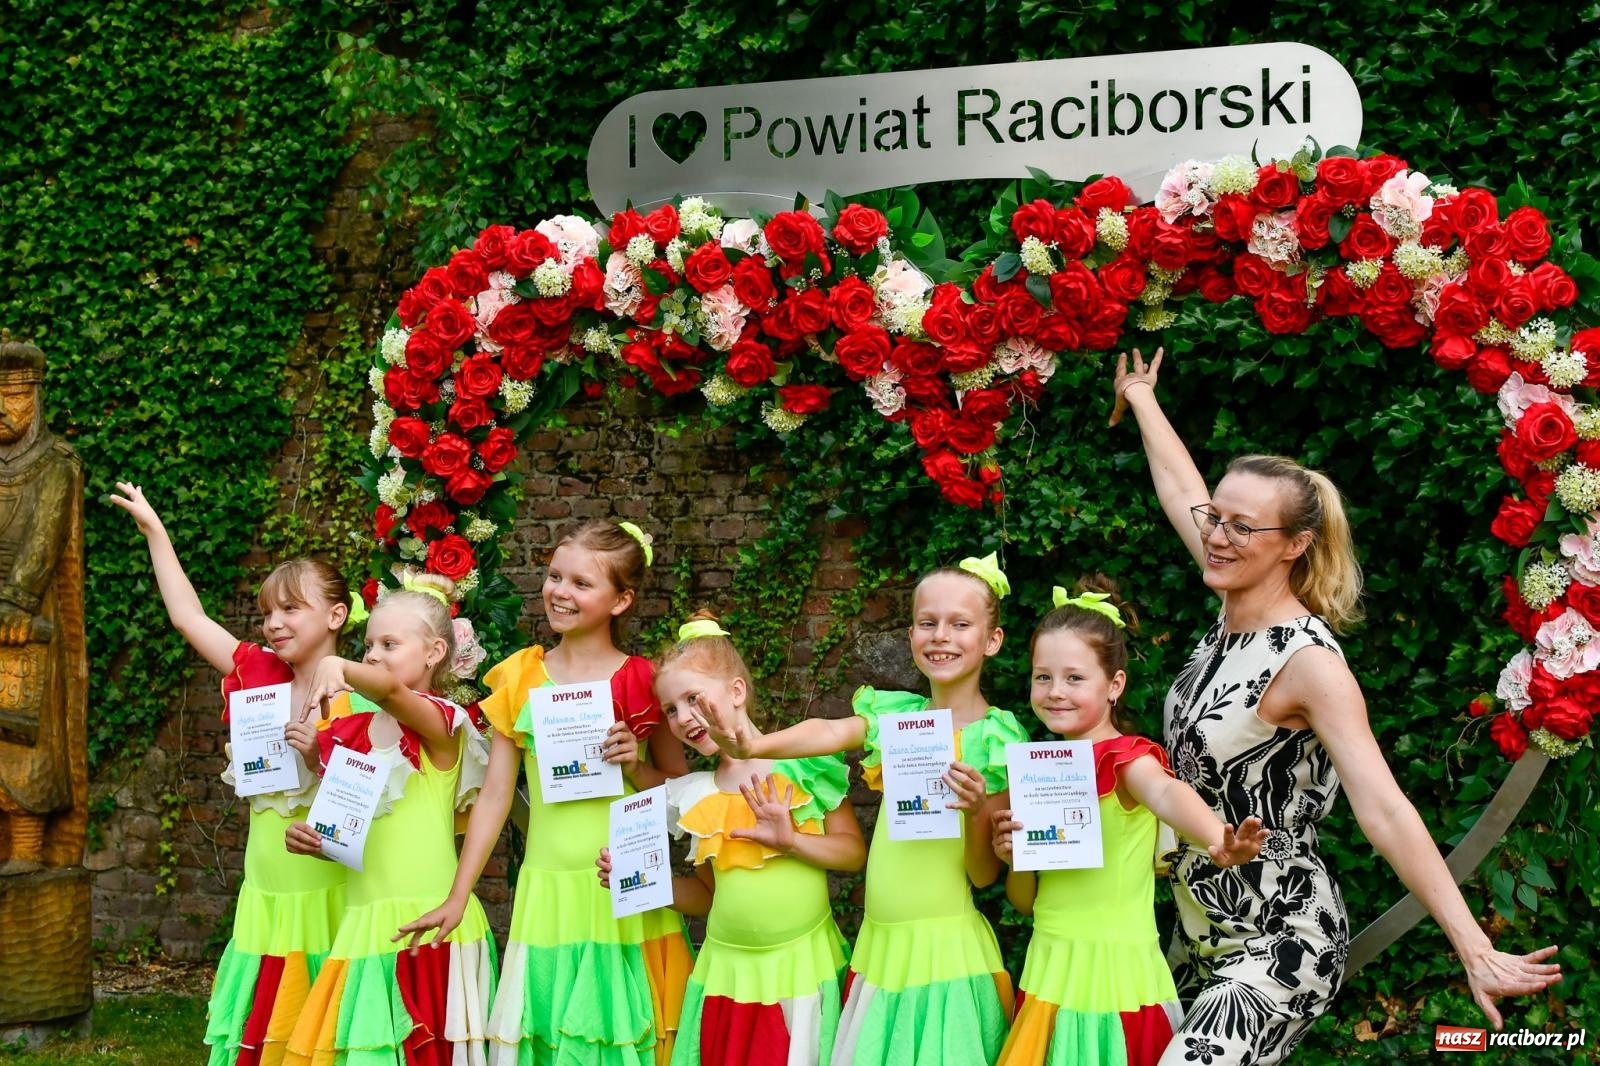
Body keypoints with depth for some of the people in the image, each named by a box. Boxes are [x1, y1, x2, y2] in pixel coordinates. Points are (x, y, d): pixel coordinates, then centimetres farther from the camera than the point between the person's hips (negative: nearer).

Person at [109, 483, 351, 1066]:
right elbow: (188, 616, 13)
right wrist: (153, 529, 16)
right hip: (266, 902, 5)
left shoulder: (355, 699, -8)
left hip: (330, 900, -5)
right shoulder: (260, 676, 7)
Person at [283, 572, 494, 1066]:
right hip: (366, 921, 6)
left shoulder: (439, 724, -6)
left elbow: (391, 690, -29)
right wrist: (310, 838, 2)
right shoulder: (355, 731, 13)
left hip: (426, 922, -6)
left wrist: (336, 666, -44)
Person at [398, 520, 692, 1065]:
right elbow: (495, 793, 4)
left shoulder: (642, 684, -2)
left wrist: (636, 767, -16)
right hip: (548, 895, 2)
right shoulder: (519, 678, 3)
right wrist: (456, 897, 1)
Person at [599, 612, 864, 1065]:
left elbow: (856, 852, -5)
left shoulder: (800, 764, -6)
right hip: (729, 972, 3)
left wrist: (791, 841, -20)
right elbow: (709, 893, 13)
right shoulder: (698, 796, 5)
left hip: (802, 964, -3)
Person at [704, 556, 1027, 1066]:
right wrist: (755, 745, -32)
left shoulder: (995, 740, -8)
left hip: (945, 948, -4)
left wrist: (976, 814, -25)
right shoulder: (897, 714, 5)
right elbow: (831, 732, -15)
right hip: (881, 946, 5)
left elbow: (984, 875, -6)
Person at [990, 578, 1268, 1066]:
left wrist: (1217, 841, -56)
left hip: (1113, 972, -6)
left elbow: (1166, 793, -35)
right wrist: (1014, 856, -7)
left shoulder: (1126, 758, -9)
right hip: (1049, 975, 6)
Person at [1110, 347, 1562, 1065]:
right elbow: (1179, 488, 17)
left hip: (1277, 946, -8)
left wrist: (1474, 950, -35)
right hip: (1199, 929, 8)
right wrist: (1141, 400, 33)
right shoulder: (1232, 613, 0)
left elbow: (1384, 810, -28)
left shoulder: (1308, 661, -20)